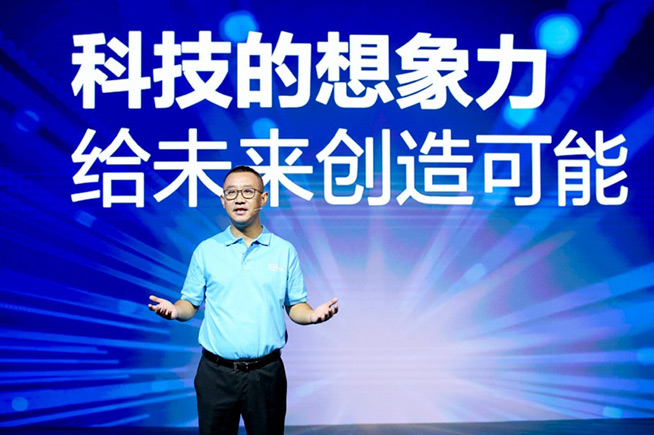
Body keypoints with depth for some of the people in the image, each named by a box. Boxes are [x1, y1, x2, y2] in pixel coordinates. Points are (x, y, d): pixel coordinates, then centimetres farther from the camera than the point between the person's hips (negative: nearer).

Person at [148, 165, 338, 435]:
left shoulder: (284, 251, 3)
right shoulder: (206, 250, 4)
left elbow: (295, 306, 6)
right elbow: (191, 303, 7)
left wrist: (312, 315, -15)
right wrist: (174, 310, -14)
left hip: (266, 372, 0)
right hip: (216, 373, 0)